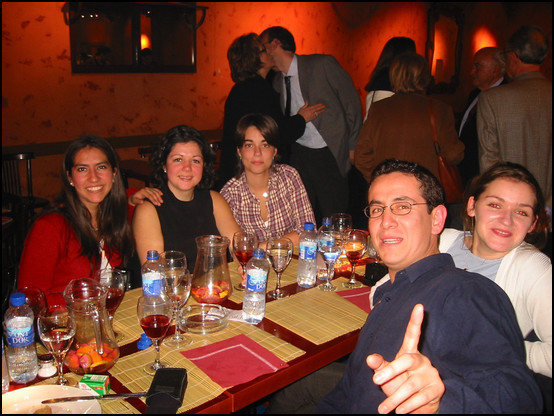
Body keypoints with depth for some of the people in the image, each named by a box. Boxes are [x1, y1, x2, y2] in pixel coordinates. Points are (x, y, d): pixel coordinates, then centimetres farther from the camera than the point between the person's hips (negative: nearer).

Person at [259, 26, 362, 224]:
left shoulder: (323, 65, -7)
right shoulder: (276, 81, 9)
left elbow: (352, 103, -2)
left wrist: (352, 146, -2)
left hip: (330, 154, -4)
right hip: (298, 154, 4)